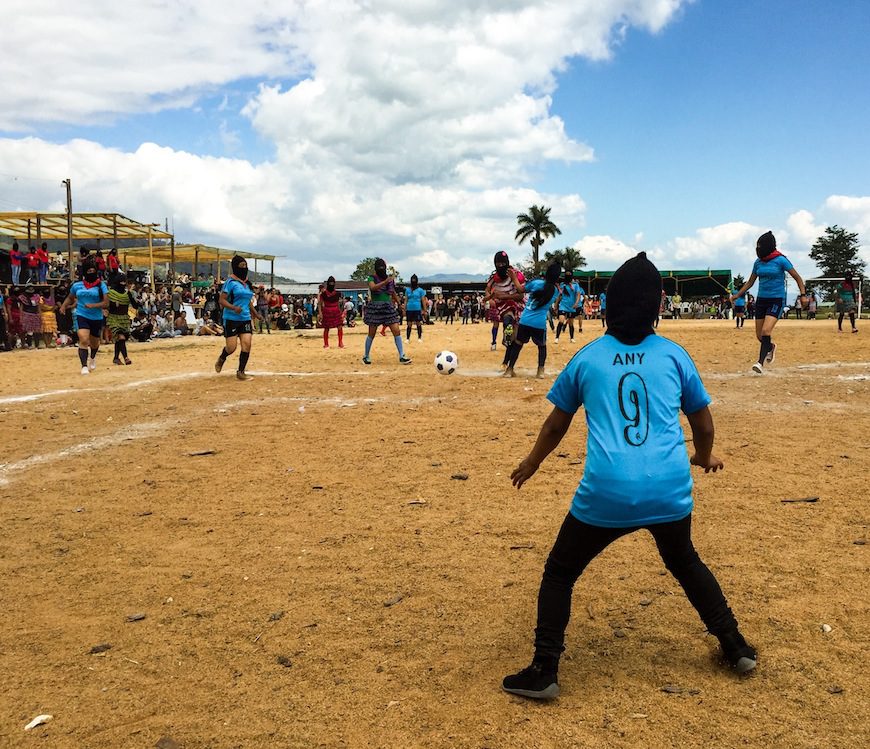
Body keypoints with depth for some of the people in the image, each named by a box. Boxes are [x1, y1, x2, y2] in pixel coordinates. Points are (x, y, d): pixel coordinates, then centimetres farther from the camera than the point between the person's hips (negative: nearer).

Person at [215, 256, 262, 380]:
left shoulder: (247, 283, 13)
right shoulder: (230, 282, -9)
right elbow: (222, 300, -13)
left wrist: (255, 313, 23)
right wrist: (234, 308, -28)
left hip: (245, 319, 6)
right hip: (231, 319, -6)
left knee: (247, 345, -6)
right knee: (231, 347, -5)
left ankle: (241, 372, 3)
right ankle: (221, 359, 30)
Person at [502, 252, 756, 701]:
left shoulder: (587, 357, 7)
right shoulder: (674, 354, 8)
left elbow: (555, 426, 17)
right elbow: (704, 426, 17)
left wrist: (531, 465, 35)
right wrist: (703, 458, 39)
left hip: (605, 496, -2)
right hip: (671, 494, 3)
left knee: (559, 574, 17)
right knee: (684, 561, 32)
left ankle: (544, 671, 10)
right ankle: (735, 645, 35)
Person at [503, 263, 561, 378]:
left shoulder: (536, 282, -5)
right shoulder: (556, 291, 1)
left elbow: (520, 289, 7)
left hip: (525, 320, 0)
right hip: (540, 323, 0)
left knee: (517, 344, 14)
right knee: (542, 346, 21)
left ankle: (509, 370, 13)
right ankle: (540, 371, 9)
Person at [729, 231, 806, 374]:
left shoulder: (780, 260, -9)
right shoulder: (758, 262, 7)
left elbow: (798, 278, -5)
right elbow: (750, 282, 18)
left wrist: (803, 294, -17)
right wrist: (737, 295, 10)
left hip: (777, 300, -6)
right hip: (761, 300, 6)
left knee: (766, 331, -22)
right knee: (759, 336, 9)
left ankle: (761, 362, -21)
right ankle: (771, 347, 41)